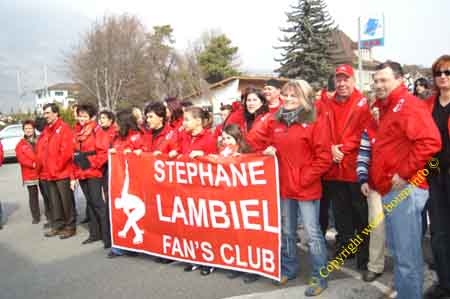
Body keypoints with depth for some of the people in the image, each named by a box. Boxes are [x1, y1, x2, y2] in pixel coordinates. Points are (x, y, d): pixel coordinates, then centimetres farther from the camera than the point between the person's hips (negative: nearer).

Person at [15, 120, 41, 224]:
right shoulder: (21, 144, 10)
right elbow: (21, 158, -2)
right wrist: (32, 164, -16)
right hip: (29, 174, 0)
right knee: (33, 195, 2)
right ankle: (35, 217, 10)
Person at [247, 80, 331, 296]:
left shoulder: (315, 123, -9)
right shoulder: (274, 120, 6)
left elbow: (324, 158, -12)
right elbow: (255, 139, 11)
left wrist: (305, 178, -14)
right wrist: (266, 150, -6)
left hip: (307, 187, -5)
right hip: (284, 185, 5)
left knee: (313, 233, 3)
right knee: (287, 231, 19)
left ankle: (320, 277, 20)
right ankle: (288, 269, 37)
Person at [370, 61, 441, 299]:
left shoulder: (408, 104, -11)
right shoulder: (387, 108, 18)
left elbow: (430, 141, -25)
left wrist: (404, 174, -21)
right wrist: (375, 179, 18)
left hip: (404, 189, -10)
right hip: (389, 190, 10)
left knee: (406, 254, -2)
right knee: (397, 250, 19)